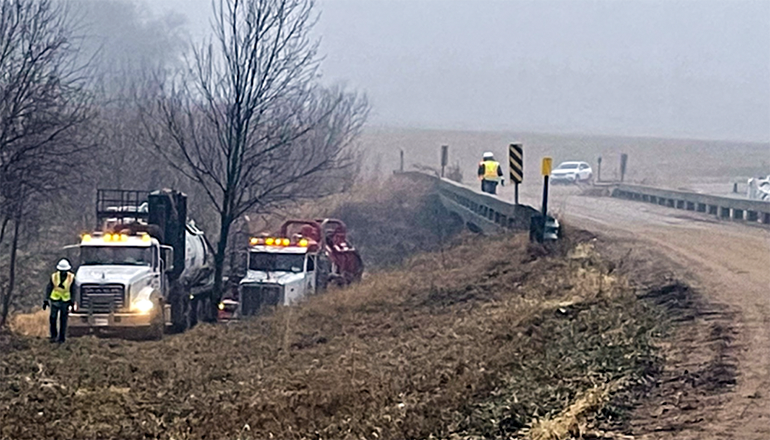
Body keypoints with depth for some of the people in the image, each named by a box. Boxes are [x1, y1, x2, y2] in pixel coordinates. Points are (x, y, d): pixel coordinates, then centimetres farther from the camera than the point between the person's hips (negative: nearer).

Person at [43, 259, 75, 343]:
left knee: (63, 320, 2)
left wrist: (72, 302, -3)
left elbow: (73, 290, -1)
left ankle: (61, 338, 10)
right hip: (55, 301, 1)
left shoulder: (71, 277, -9)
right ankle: (54, 336, 10)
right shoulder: (54, 277, -8)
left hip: (65, 301, -1)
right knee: (53, 318, -4)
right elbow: (49, 288, -1)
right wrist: (46, 300, -5)